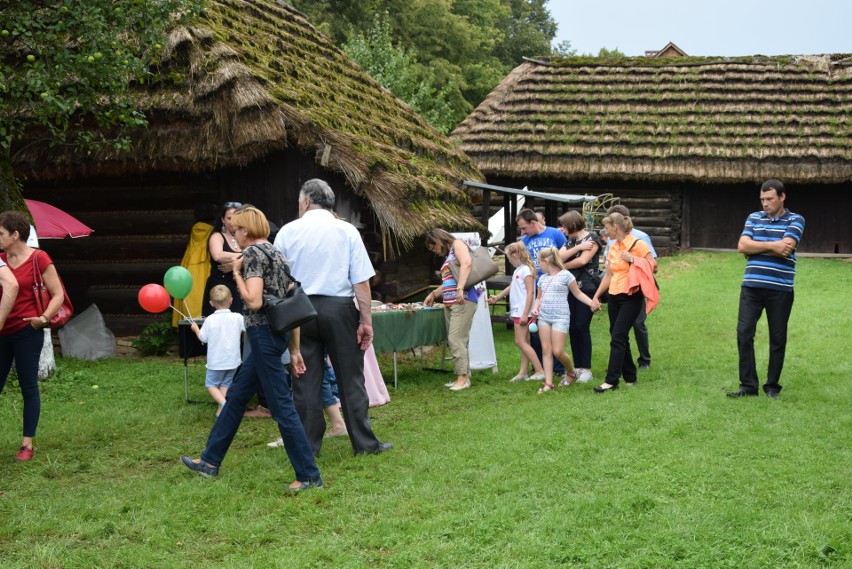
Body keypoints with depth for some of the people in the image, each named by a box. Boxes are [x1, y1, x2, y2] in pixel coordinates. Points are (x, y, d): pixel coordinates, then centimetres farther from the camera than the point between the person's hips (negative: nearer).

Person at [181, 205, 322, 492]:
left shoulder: (253, 253, -12)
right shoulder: (275, 252, 15)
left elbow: (254, 302, -22)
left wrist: (236, 273, -8)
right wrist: (294, 350, 15)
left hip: (263, 333, -10)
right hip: (278, 332, 10)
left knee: (281, 406, -6)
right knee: (236, 396, 20)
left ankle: (309, 476, -2)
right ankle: (210, 461, 32)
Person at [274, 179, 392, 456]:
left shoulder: (287, 232, 3)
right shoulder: (347, 231, -1)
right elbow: (361, 280, -6)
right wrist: (366, 320, -3)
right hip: (339, 309, -1)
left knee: (306, 381, 7)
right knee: (350, 378, 6)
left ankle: (307, 446, 11)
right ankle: (365, 443, 12)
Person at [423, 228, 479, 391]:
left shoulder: (457, 244, 2)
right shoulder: (448, 257, 26)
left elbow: (466, 263, -16)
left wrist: (460, 289, -26)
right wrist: (433, 294, 35)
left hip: (463, 301, -9)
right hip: (449, 304, 9)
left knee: (456, 339, -13)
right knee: (454, 341, 4)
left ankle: (463, 377, -11)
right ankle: (464, 376, 7)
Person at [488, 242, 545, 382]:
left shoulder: (526, 270, -13)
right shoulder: (517, 270, 15)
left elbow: (530, 292, -18)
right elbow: (511, 287, 29)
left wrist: (525, 314, -21)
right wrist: (497, 297, 32)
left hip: (523, 312, -9)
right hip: (517, 311, 9)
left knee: (521, 342, -9)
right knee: (524, 342, 9)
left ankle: (540, 371, -7)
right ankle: (523, 373, 10)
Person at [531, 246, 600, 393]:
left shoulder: (565, 275, -4)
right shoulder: (542, 278, 14)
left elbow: (578, 293, 2)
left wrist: (591, 303, -11)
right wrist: (535, 308, 4)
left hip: (560, 317, -6)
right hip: (543, 317, 6)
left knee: (558, 351, -9)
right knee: (546, 349, 1)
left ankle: (571, 373, 19)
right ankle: (548, 383, 5)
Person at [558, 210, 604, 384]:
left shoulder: (592, 238, -3)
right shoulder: (570, 241, 17)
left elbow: (583, 260, -14)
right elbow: (559, 257, 0)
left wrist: (562, 266, -1)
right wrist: (577, 247, -12)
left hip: (587, 289, -7)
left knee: (582, 327, -9)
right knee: (572, 328, 5)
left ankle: (586, 369, -3)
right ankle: (578, 367, 12)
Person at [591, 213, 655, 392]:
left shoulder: (637, 244, -9)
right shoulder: (613, 247, 11)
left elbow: (652, 266, -9)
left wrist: (632, 259, -18)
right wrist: (596, 296, 12)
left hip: (631, 297, -7)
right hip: (614, 297, 7)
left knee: (617, 338, -11)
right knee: (620, 338, 10)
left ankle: (611, 380, -10)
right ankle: (629, 376, 21)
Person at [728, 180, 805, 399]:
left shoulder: (795, 220, 0)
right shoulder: (754, 218, 10)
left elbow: (785, 250, -15)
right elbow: (742, 246, -4)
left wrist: (754, 248, -6)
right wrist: (772, 245, -13)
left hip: (780, 289, -2)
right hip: (751, 287, 3)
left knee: (778, 338, 6)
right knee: (744, 333, -3)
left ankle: (772, 385, 17)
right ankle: (748, 384, 4)